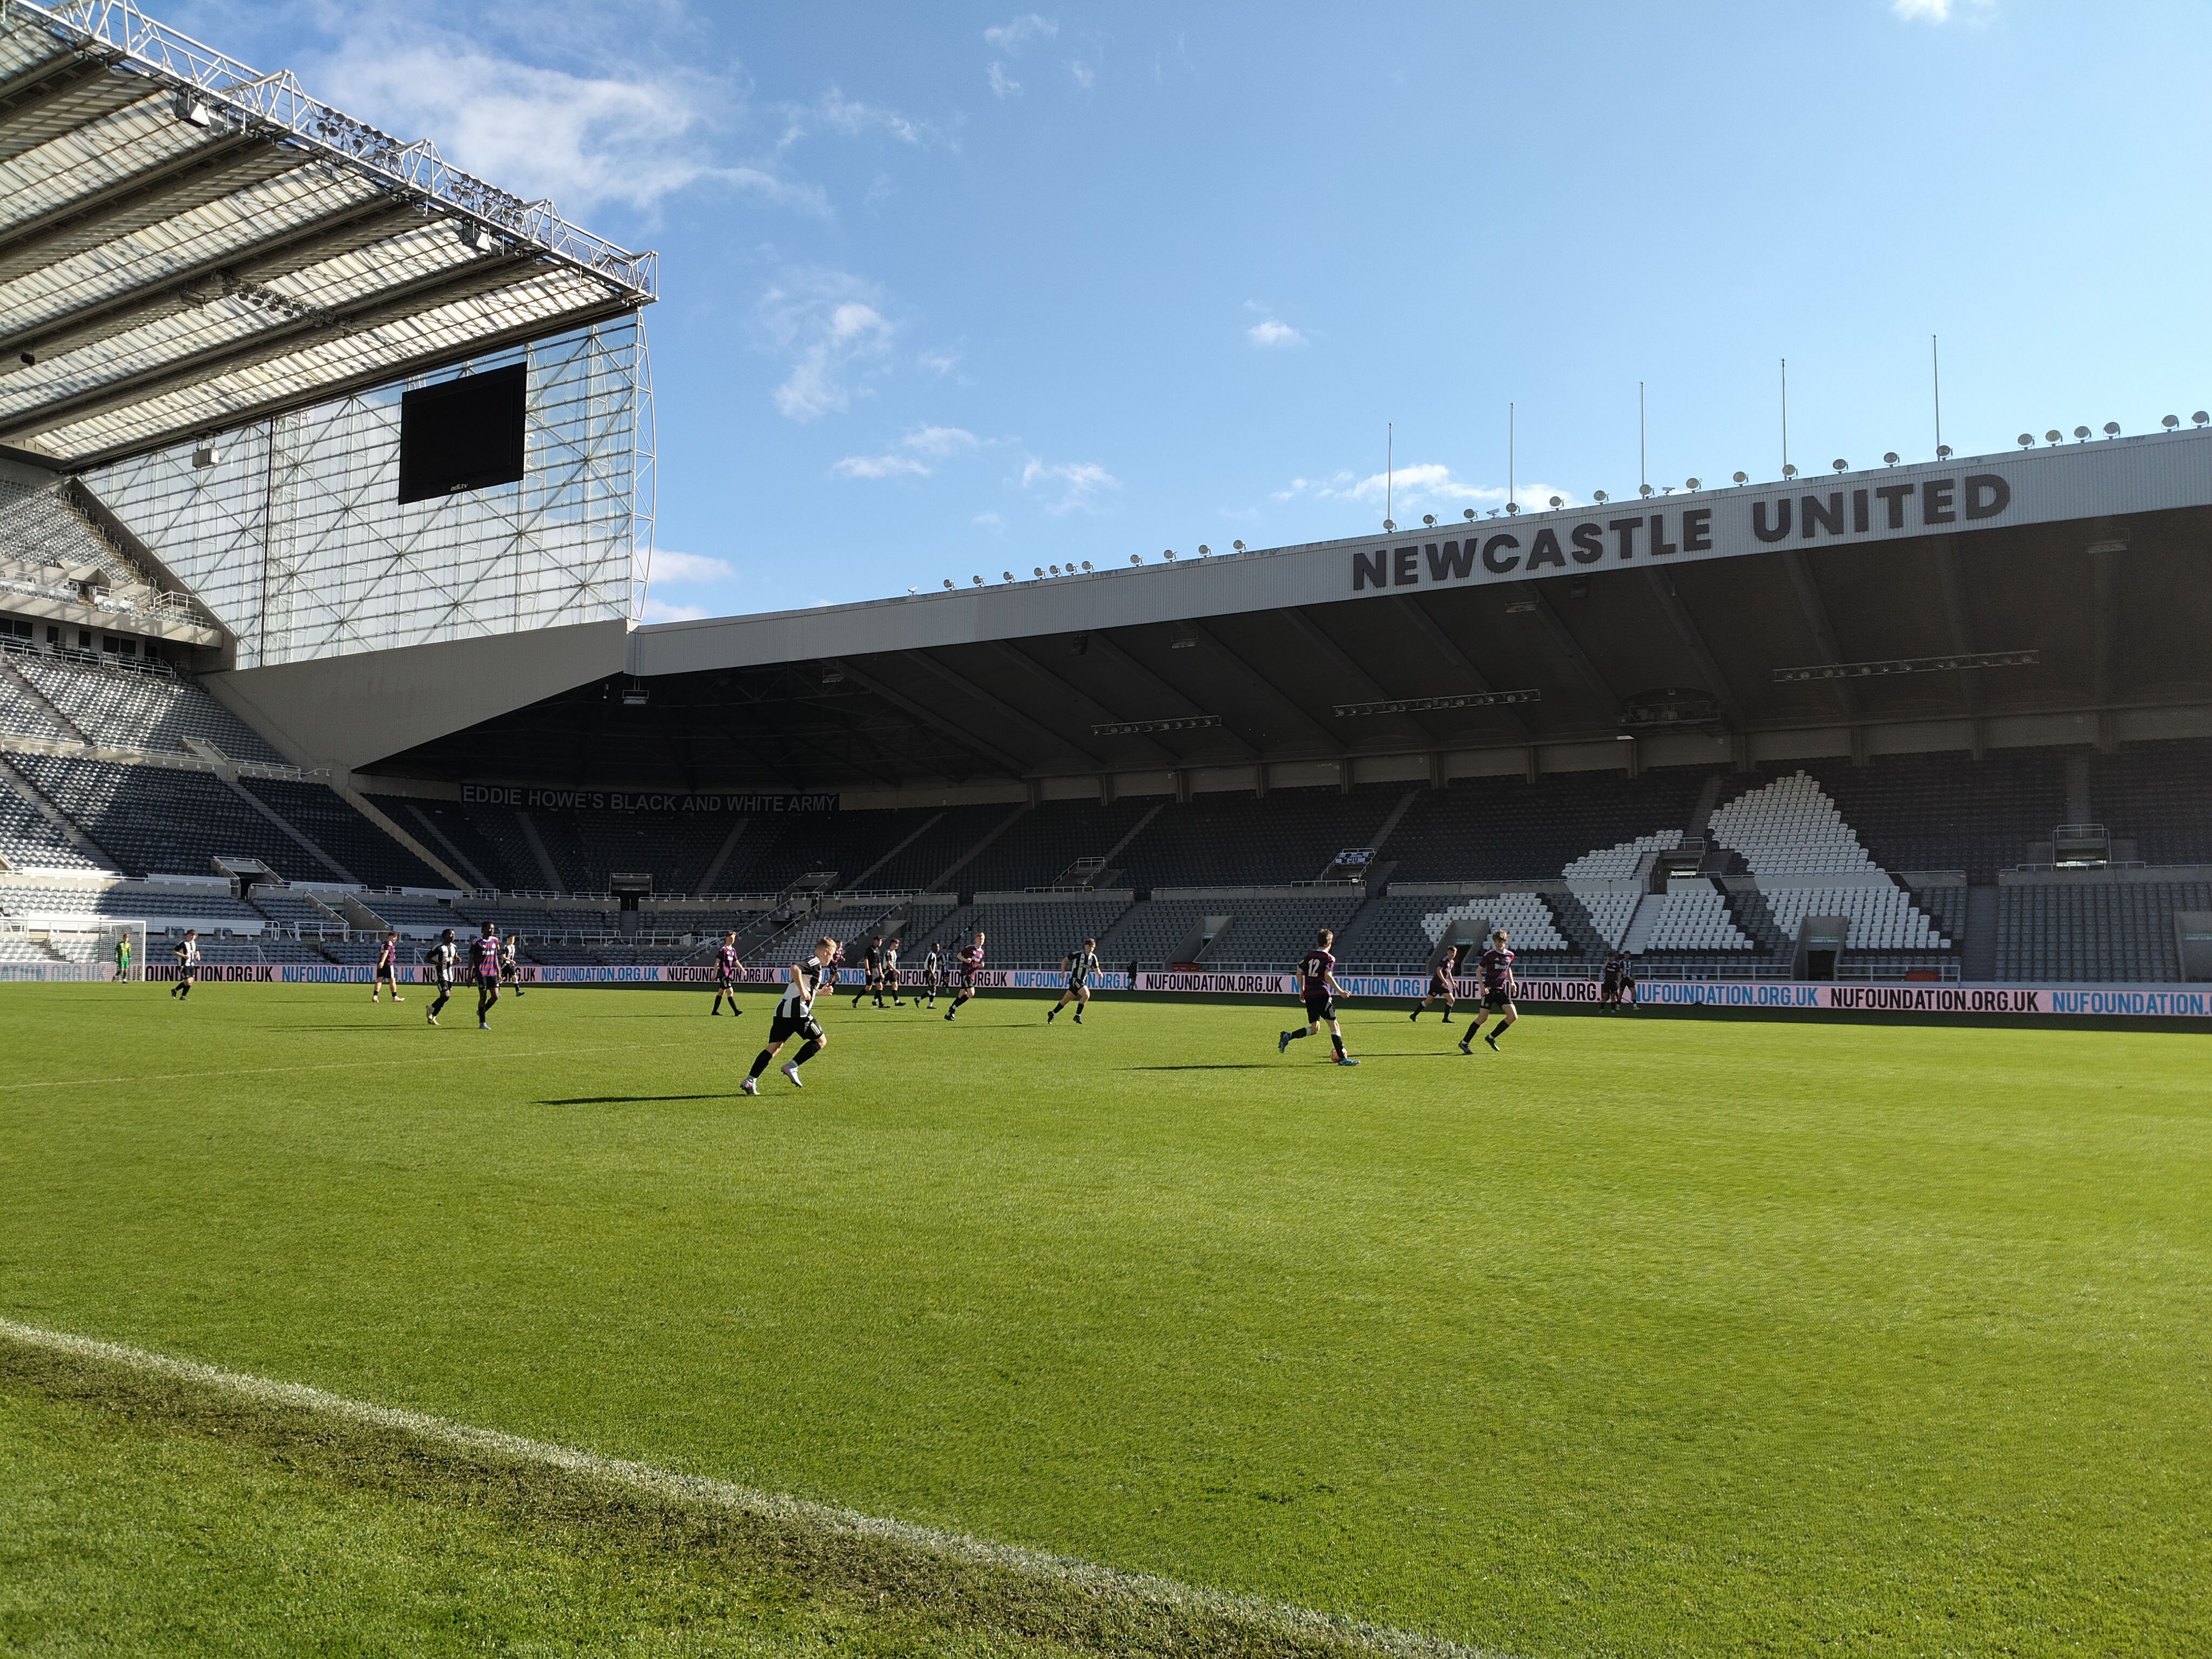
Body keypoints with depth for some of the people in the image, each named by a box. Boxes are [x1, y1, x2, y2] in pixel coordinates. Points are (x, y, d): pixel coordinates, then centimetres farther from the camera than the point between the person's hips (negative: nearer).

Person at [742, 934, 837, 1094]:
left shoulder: (813, 964, 26)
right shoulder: (815, 963, -4)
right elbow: (794, 968, -23)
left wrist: (821, 992, 36)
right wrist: (803, 991, -21)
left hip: (782, 1010, 9)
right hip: (797, 1011, -9)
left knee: (775, 1047, 7)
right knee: (821, 1040, 3)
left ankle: (750, 1080, -2)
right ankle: (792, 1067, -7)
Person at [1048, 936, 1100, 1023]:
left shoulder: (1093, 957, 3)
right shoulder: (1078, 954, -10)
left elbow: (1096, 969, 1)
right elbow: (1064, 960, 0)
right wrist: (1063, 972, -7)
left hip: (1083, 982, 6)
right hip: (1075, 979, -6)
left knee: (1066, 1000, 11)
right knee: (1086, 994, -24)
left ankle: (1052, 1013, 26)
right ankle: (1077, 1016, -16)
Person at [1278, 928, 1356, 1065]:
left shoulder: (1309, 956, 13)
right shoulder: (1329, 958, -5)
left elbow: (1299, 973, 11)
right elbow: (1328, 976, -19)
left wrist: (1302, 991, 20)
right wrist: (1340, 991, -14)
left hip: (1309, 996, 6)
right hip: (1322, 995, -6)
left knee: (1314, 1028, 14)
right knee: (1334, 1025, -1)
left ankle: (1288, 1036, -4)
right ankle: (1342, 1058, -4)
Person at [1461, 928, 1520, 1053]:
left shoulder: (1510, 955, 8)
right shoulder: (1489, 954, -6)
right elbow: (1478, 970, -2)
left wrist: (1512, 982, 10)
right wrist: (1482, 986, -14)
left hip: (1502, 990, 5)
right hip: (1490, 990, -5)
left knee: (1513, 1016, -7)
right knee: (1483, 1017, -8)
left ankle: (1491, 1038, 7)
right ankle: (1464, 1042, 2)